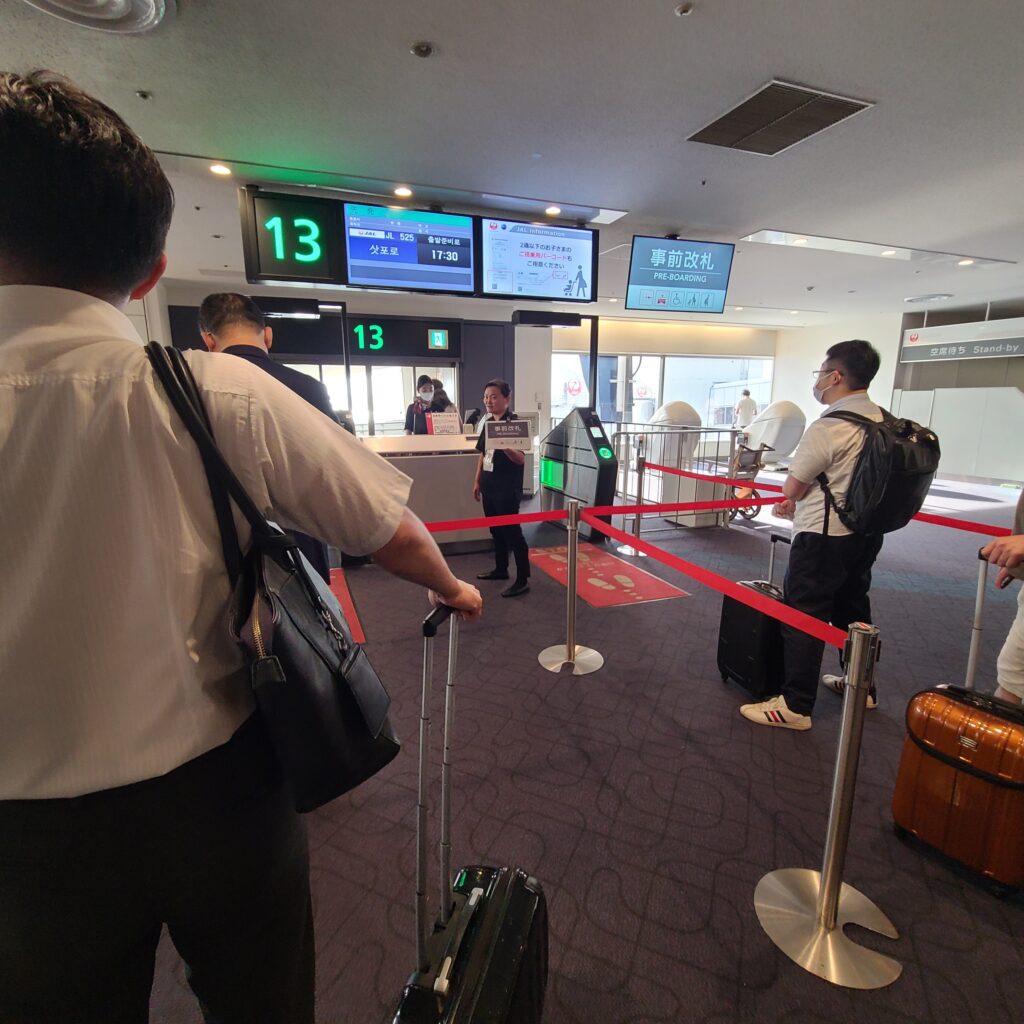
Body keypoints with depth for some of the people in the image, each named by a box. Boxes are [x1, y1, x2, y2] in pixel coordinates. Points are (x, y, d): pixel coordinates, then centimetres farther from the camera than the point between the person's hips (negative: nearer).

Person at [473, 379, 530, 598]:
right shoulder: (487, 422, 10)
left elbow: (521, 459, -20)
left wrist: (505, 446, -38)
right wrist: (477, 481, 16)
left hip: (507, 488, -8)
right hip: (489, 486, 8)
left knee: (512, 531, -4)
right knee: (496, 529, 17)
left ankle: (523, 579, 3)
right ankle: (501, 569, 33)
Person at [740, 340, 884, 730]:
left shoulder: (828, 426, -19)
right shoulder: (884, 421, 7)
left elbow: (792, 487, -9)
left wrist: (794, 499, 14)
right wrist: (796, 505, 18)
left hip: (825, 537, -9)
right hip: (866, 533, 9)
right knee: (853, 609, 21)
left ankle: (795, 706, 4)